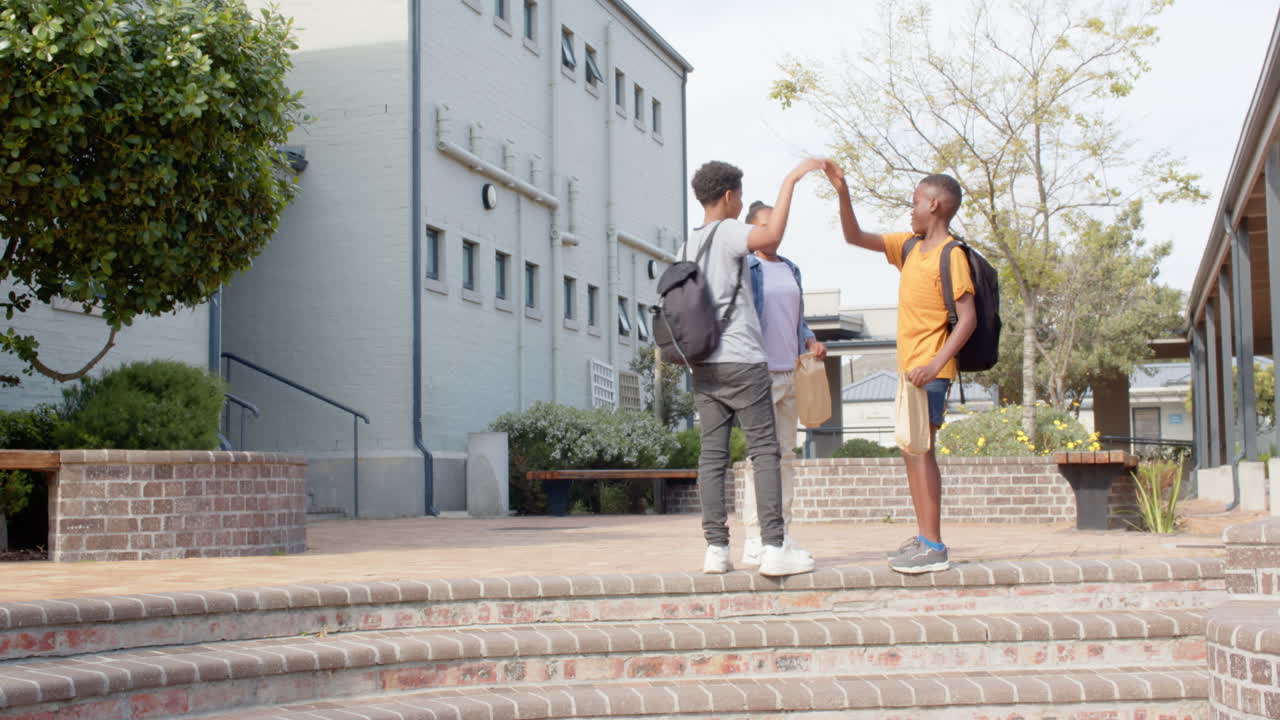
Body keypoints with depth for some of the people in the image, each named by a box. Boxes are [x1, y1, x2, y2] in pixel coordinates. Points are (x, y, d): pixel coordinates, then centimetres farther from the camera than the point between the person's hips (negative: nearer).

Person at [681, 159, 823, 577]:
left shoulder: (687, 247, 16)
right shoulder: (728, 232, -7)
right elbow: (772, 236, -28)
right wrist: (790, 180, -21)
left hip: (703, 365, 7)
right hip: (741, 361, -7)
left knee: (713, 454, 4)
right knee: (765, 451, -5)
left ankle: (715, 548, 1)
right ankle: (773, 548, -10)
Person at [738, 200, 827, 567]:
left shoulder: (791, 270, 18)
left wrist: (811, 341, 5)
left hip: (790, 372, 8)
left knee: (786, 455, 7)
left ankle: (782, 536, 12)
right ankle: (755, 541, -8)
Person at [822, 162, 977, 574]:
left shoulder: (951, 255, -12)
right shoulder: (910, 246, 13)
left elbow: (968, 319, -17)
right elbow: (854, 237, 19)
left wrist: (935, 365, -25)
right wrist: (842, 193, 7)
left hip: (931, 371, -9)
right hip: (910, 368, 9)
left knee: (920, 448, -14)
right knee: (912, 450, 10)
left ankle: (935, 548, -14)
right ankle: (923, 538, 17)